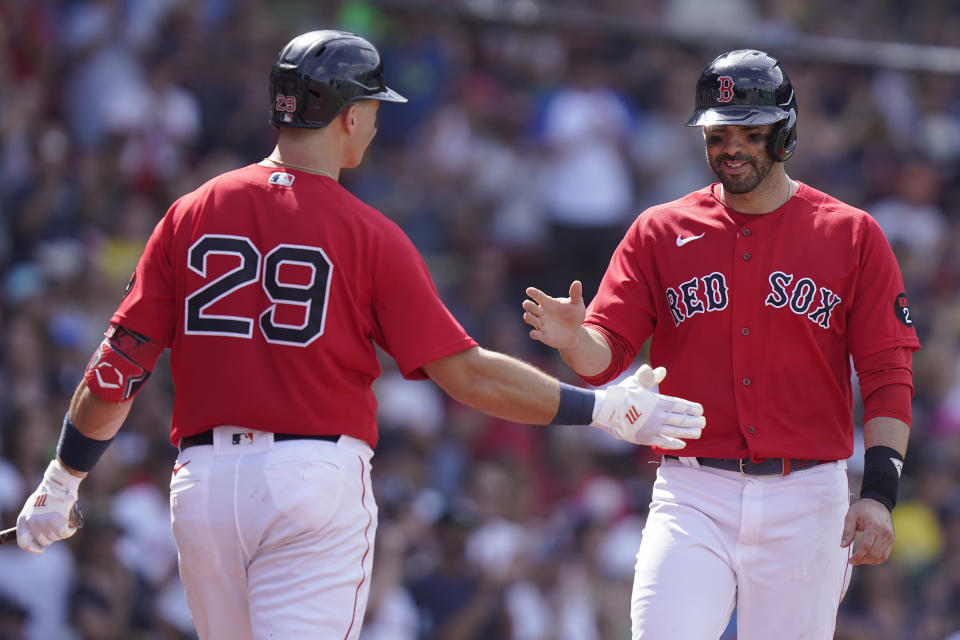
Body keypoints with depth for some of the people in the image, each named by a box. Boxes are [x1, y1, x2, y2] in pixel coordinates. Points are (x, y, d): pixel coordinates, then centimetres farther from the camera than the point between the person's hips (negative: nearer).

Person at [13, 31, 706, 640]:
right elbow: (467, 372, -7)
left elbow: (121, 366, 4)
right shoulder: (368, 234, -4)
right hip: (317, 481, -4)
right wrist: (605, 410, 1)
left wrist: (62, 483, 16)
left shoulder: (190, 215, 6)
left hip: (202, 478, 4)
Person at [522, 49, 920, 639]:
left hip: (806, 501, 0)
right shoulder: (659, 233, 9)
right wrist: (573, 339, -24)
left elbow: (889, 376, 1)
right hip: (693, 497, 0)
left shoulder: (852, 235, 5)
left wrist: (879, 494, -10)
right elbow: (606, 353, 1)